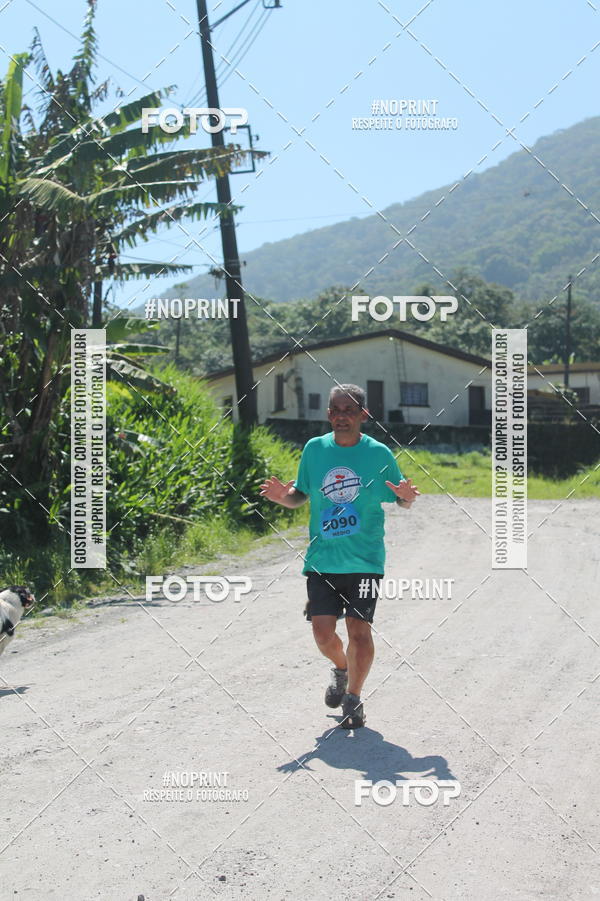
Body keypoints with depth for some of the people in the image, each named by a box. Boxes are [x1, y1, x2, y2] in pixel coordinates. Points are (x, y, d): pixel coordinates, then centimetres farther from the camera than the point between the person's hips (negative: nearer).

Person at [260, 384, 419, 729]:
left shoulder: (379, 453, -2)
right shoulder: (314, 448, 5)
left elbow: (403, 501, 6)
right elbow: (301, 495, 15)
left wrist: (407, 497, -17)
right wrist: (283, 496, -6)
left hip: (364, 561, -2)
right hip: (322, 559, 2)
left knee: (360, 630, -5)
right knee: (323, 632, -2)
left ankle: (354, 697, 18)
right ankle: (341, 669, 32)